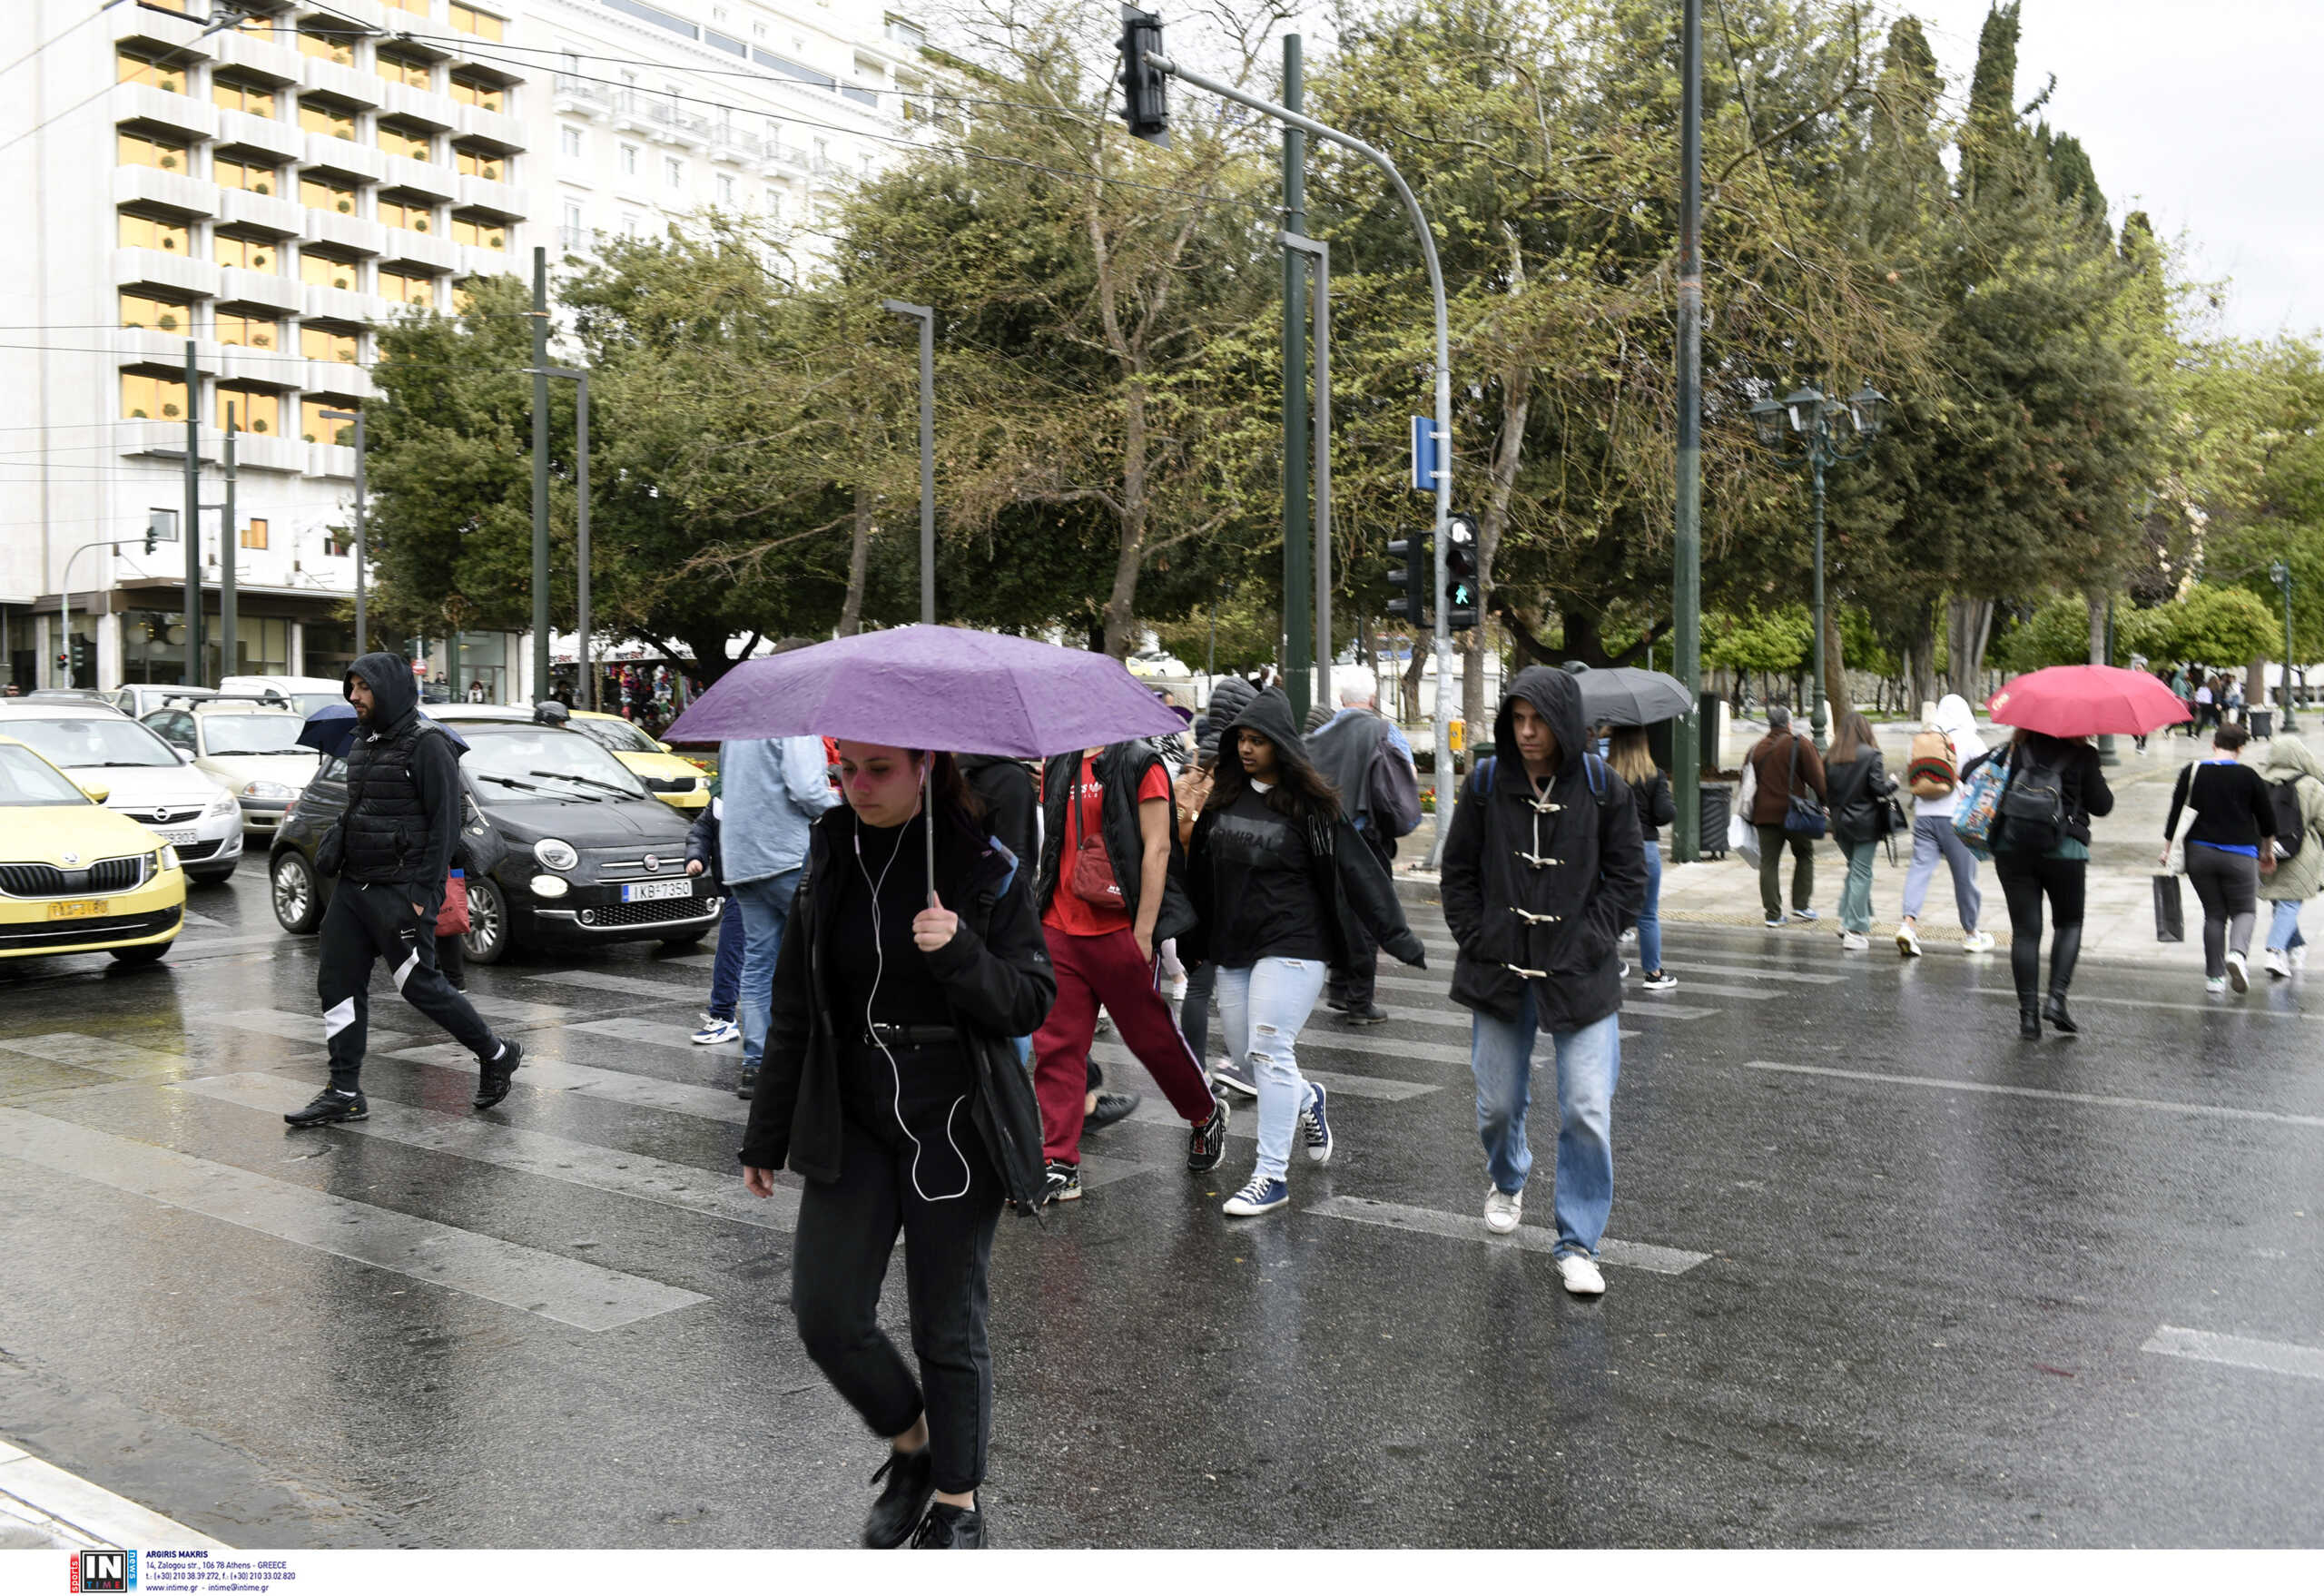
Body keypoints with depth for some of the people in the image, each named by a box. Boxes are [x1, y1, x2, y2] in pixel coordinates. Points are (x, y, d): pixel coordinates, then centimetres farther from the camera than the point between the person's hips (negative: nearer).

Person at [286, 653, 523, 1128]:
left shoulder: (427, 745, -13)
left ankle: (495, 1054, 15)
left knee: (419, 984, -4)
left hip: (401, 889, -9)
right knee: (337, 982, 6)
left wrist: (423, 893, -20)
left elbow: (445, 823, -17)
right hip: (354, 885, 9)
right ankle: (344, 1094, 12)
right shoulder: (364, 742, 14)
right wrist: (334, 845, 8)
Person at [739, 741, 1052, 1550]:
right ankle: (911, 1444, 27)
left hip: (955, 1124, -3)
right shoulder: (830, 862, 4)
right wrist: (767, 1136, 14)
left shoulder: (985, 869, -7)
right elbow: (795, 1011, 11)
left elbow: (1033, 1000, -7)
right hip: (851, 1119, 4)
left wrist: (961, 952, -26)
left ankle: (959, 1503, 26)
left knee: (948, 1326, 5)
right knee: (826, 1315, -2)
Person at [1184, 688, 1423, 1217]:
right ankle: (1309, 1100, 41)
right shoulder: (1225, 796, 8)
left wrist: (1397, 935, -12)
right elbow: (1200, 866, 19)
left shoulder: (1310, 804, -8)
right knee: (1244, 1055, 11)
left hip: (1292, 945, -6)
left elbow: (1356, 869, -9)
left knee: (1269, 1053, -11)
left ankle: (1272, 1176, -3)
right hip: (1234, 946, 6)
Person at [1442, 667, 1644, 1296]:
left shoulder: (1605, 790, -3)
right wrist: (1479, 939, -2)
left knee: (1588, 1113, -7)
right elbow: (1458, 872, 7)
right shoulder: (1486, 784, 0)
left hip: (1581, 977, -1)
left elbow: (1628, 877, 2)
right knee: (1498, 1105, 12)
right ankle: (1506, 1182, 46)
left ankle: (1578, 1245, 8)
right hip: (1498, 974, 2)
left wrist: (1587, 942, -8)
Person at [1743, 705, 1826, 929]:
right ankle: (1801, 906, 12)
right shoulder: (1800, 745, -3)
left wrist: (1750, 814, 19)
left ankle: (1773, 915, 1)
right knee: (1805, 855, 16)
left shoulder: (1756, 749, 10)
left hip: (1764, 815, 3)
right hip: (1794, 813, -3)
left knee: (1768, 863, 4)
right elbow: (1817, 779, -7)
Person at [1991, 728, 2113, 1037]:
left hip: (2012, 848, 2)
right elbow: (2101, 806, 0)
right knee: (2068, 924, 17)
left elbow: (1971, 771, 4)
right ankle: (2056, 998, 0)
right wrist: (2103, 785, 19)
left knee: (2025, 930, 5)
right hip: (2064, 851, -2)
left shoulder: (2016, 748, 4)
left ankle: (2028, 1013, 3)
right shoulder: (2082, 755, -3)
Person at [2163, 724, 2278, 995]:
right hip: (2239, 855, -2)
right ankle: (2237, 952, -17)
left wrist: (2168, 849, 11)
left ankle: (2214, 976, 9)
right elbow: (2267, 819, 3)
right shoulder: (2248, 776, -4)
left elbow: (2175, 814, 1)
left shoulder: (2191, 773, 0)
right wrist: (2268, 851, 18)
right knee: (2245, 910, 12)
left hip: (2199, 853, 2)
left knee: (2214, 913, 12)